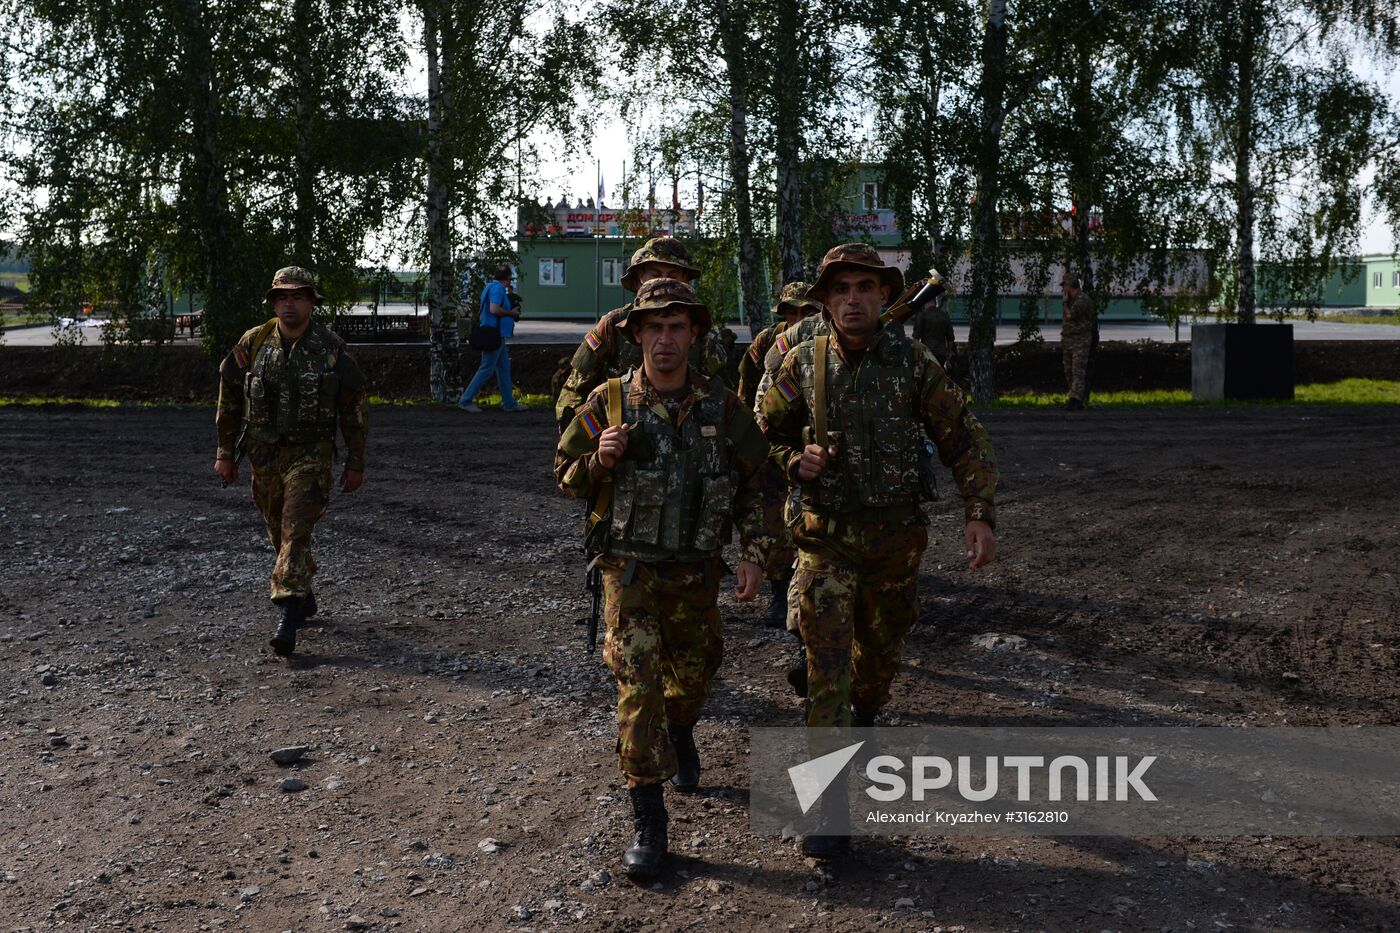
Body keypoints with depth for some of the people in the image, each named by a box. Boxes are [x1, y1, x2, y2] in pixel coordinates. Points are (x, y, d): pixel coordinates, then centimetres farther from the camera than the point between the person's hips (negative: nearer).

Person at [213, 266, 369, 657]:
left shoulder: (331, 348, -7)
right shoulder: (253, 343, -1)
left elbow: (355, 407, 0)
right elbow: (229, 397, 9)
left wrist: (356, 463, 1)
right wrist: (225, 452, 9)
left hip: (310, 453, -4)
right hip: (264, 453, 4)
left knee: (295, 532, -15)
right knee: (279, 531, 16)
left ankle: (289, 618, -17)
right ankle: (304, 594, 37)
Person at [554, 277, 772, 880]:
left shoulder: (721, 405, -3)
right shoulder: (610, 401, -6)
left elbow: (752, 484, 5)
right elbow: (567, 477, 3)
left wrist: (753, 555, -2)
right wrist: (600, 459, -18)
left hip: (696, 570, 2)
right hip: (630, 567, -2)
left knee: (693, 673, 19)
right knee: (638, 688, -9)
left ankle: (681, 734, 54)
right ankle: (648, 823, -1)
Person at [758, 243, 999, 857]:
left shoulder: (914, 363, -6)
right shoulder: (803, 364, -5)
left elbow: (964, 441, -2)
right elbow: (765, 433, 10)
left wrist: (980, 516, -12)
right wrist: (796, 462, -11)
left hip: (897, 537, 1)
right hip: (826, 537, -1)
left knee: (881, 650, 21)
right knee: (827, 669, -7)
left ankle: (865, 717, 54)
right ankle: (830, 806, -1)